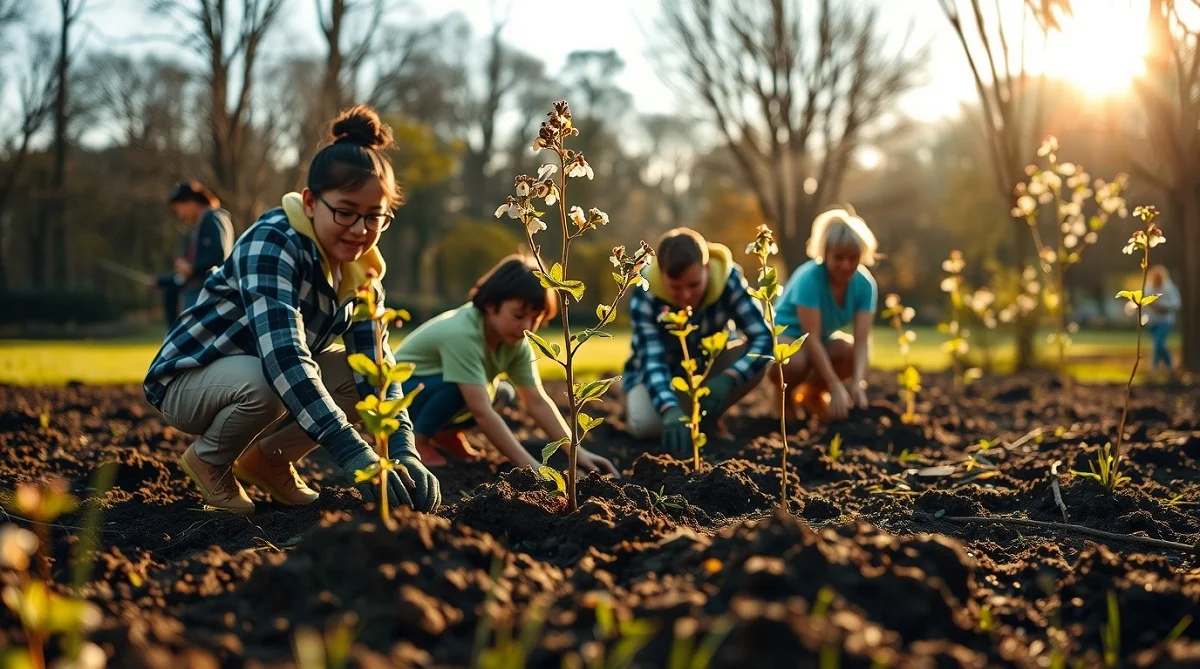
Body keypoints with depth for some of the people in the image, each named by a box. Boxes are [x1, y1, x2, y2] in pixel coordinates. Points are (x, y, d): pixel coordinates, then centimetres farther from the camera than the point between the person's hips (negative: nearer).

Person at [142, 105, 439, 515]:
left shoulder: (360, 269, -6)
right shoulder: (272, 245, -29)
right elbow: (283, 356, -42)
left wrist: (403, 451, -33)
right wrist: (351, 451, -51)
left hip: (268, 375, 7)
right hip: (187, 380, -7)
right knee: (265, 381, -36)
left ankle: (267, 458, 8)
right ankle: (208, 460, -4)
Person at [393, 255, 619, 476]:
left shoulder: (516, 340, -12)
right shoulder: (462, 334, -36)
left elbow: (537, 402, -13)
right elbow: (481, 412, -40)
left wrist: (576, 451, -23)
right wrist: (530, 466, -43)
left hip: (437, 392, 8)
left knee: (503, 393, -12)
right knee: (458, 387, -33)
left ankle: (445, 432, 9)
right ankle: (417, 439, -10)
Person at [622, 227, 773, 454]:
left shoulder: (728, 278, -26)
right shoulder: (645, 293, -30)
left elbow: (763, 338, -30)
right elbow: (652, 360, -38)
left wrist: (728, 379, -48)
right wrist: (670, 409, -57)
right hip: (663, 373, -2)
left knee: (757, 355, -28)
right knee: (644, 424, -34)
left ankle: (706, 416, -6)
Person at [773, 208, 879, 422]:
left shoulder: (865, 284, -15)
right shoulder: (809, 278, -30)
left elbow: (862, 340, -22)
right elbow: (812, 338, -34)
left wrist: (858, 383, -39)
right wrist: (836, 387, -40)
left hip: (823, 340, 6)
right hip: (784, 336, -6)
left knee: (853, 352, -24)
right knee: (795, 362, -39)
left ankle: (812, 391, 5)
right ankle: (783, 391, -2)